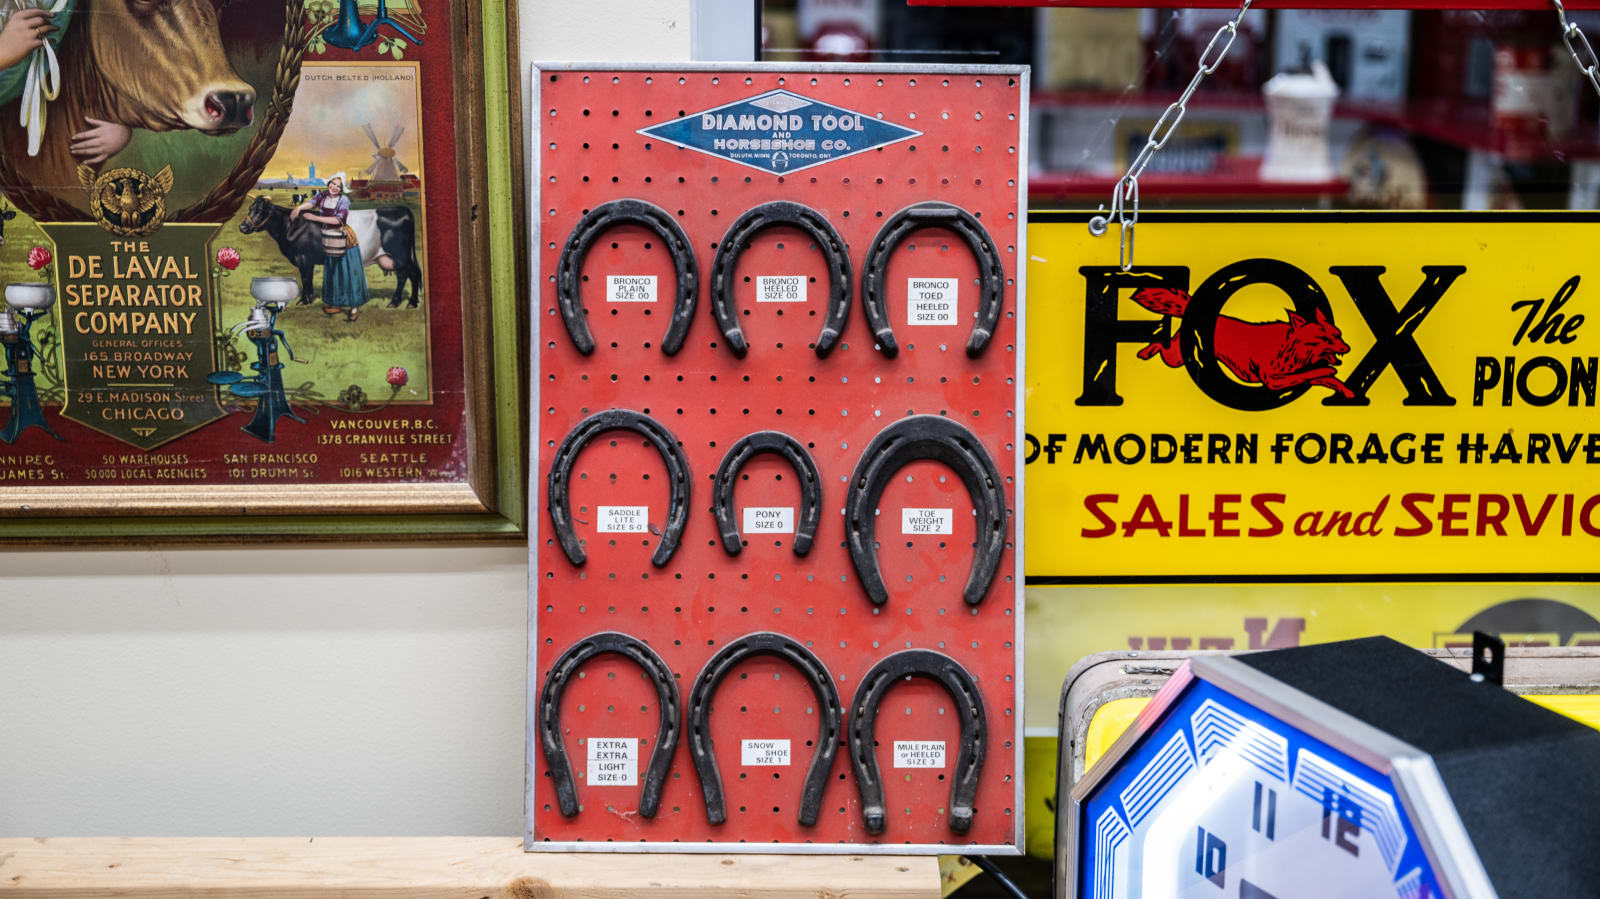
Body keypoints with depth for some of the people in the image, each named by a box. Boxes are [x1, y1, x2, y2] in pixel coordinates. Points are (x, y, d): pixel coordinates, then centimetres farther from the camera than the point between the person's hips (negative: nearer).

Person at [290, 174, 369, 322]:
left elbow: (338, 220, -21)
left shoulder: (344, 200, -12)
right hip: (328, 240, 5)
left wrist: (315, 218, -23)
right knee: (331, 272, 14)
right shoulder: (322, 195, 1)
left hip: (344, 240, -5)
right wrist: (299, 207, -38)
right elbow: (312, 202, -17)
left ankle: (354, 307, 6)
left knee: (349, 272, -1)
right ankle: (336, 303, 27)